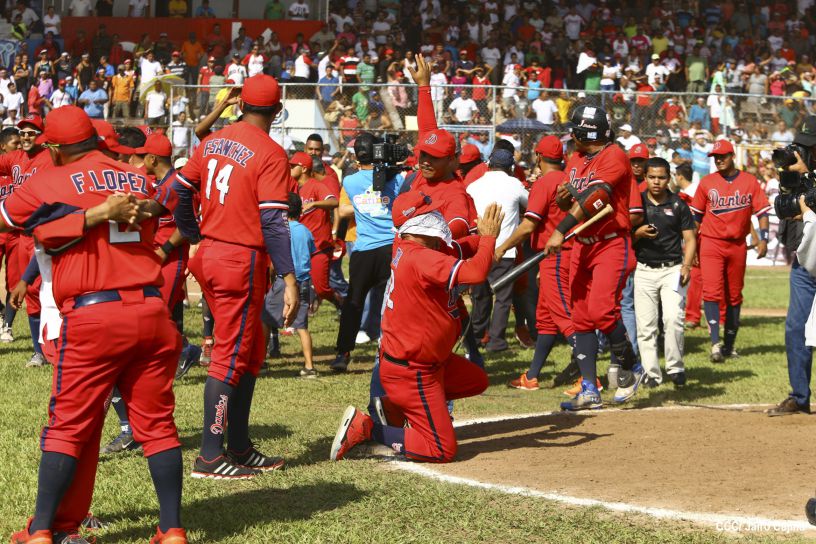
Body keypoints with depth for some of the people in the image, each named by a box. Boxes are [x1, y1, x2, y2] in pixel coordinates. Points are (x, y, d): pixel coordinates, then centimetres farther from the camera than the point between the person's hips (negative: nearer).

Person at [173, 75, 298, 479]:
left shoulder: (212, 142, 7)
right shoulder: (270, 154, -13)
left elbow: (179, 192, 11)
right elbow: (273, 222, -19)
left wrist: (192, 238, 24)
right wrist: (289, 279, -19)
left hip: (208, 254, 7)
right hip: (242, 261, -7)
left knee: (251, 349, 18)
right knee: (231, 356, -1)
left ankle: (239, 448, 22)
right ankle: (210, 457, 1)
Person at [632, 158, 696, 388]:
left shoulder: (678, 205, 5)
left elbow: (690, 239, 6)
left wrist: (686, 266, -8)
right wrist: (639, 233, -13)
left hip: (672, 269, -1)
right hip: (644, 271, 1)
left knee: (673, 318, -16)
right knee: (646, 325, 0)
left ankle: (675, 368, -3)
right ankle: (651, 373, 7)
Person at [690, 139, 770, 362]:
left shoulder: (749, 181, 2)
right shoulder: (707, 183, 2)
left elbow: (762, 212, 1)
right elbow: (696, 216, 9)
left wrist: (763, 239, -10)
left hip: (738, 245, 1)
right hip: (711, 244, -1)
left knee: (734, 296, 9)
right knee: (711, 292, -16)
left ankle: (729, 343, 20)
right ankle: (715, 343, -21)